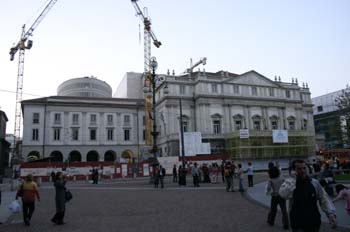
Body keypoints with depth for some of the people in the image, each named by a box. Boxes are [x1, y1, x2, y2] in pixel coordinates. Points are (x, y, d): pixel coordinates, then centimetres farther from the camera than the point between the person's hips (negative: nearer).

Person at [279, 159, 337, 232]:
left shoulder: (314, 183, -1)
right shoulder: (290, 182, -8)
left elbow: (324, 199, 4)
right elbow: (283, 194, -28)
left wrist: (331, 214, -8)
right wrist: (294, 180, -23)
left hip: (314, 223, 3)